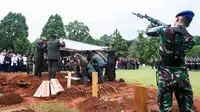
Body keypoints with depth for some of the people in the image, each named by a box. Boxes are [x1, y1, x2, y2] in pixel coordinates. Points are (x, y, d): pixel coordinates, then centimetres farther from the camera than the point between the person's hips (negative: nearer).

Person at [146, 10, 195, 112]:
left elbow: (148, 31, 9)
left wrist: (152, 23, 30)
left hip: (165, 76, -2)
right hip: (183, 76, 2)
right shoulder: (191, 39, 0)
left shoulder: (165, 30, -8)